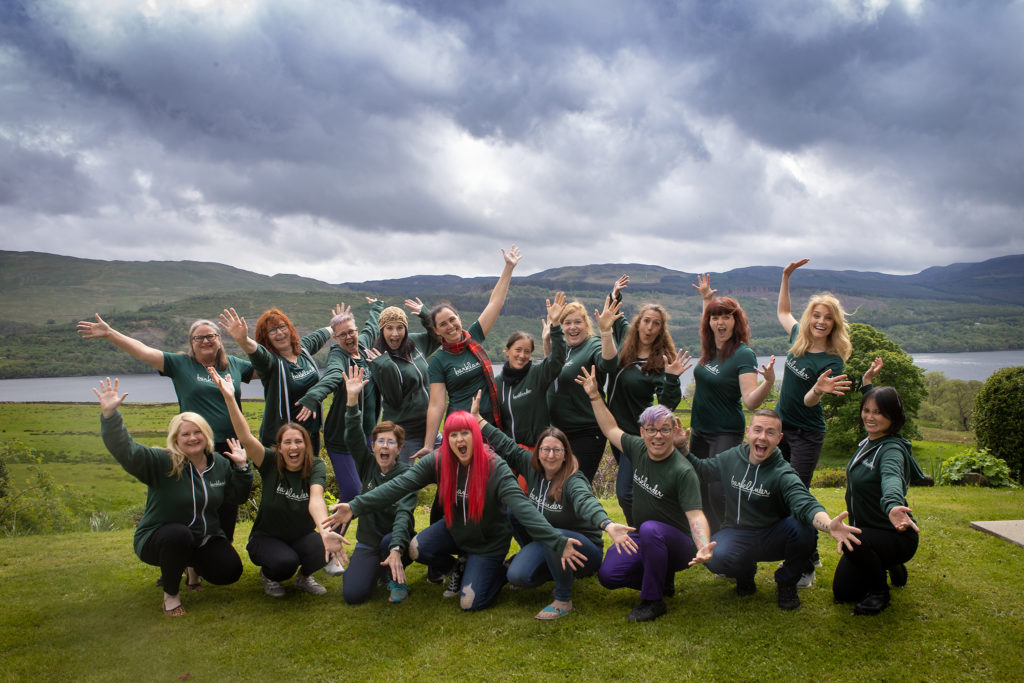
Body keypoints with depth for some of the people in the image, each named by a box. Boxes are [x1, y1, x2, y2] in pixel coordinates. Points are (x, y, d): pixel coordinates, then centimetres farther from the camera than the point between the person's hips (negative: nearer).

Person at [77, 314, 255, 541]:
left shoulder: (235, 365, 10)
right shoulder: (180, 364, 3)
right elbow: (144, 352, -4)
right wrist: (110, 333, -12)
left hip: (231, 448, 3)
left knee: (228, 511, 11)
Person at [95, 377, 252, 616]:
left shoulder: (220, 464, 0)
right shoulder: (161, 462, -17)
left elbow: (238, 496, 8)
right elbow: (124, 450, -32)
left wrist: (242, 467, -7)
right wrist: (109, 414, -44)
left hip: (205, 539, 5)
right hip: (158, 539, -5)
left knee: (230, 572, -16)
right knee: (179, 534, -39)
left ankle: (194, 565, 22)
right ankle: (170, 594, -13)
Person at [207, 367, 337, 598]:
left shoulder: (316, 466, -14)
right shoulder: (271, 462, -14)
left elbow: (316, 499, -32)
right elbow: (246, 438, -30)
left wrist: (325, 529, -53)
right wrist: (228, 397, -41)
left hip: (301, 535, 1)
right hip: (266, 537, -1)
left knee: (324, 549, -29)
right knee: (285, 562, -32)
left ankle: (304, 577, 6)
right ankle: (268, 575, 6)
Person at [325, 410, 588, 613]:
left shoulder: (495, 467, -27)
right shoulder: (437, 461, -16)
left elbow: (522, 506, -35)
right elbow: (399, 486, -23)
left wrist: (557, 542, -47)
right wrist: (356, 506, -33)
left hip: (488, 541, -4)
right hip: (455, 530, 4)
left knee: (469, 603, -11)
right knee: (416, 549, -19)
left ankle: (501, 572, 20)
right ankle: (459, 569, 11)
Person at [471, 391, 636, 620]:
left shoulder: (573, 481, -23)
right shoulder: (533, 468, -3)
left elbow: (586, 502, -43)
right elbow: (507, 446, 6)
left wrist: (608, 525, -64)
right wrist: (478, 419, 8)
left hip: (584, 549, -6)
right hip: (545, 543, 6)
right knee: (516, 576, -19)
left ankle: (563, 600, -16)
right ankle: (561, 571, 15)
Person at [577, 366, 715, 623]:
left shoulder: (683, 472, -23)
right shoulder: (638, 448, -3)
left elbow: (696, 516, -30)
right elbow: (611, 429, 14)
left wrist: (704, 547, -48)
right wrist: (594, 396, 12)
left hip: (677, 543, -6)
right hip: (644, 542, 7)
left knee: (650, 529, -38)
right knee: (607, 575, -12)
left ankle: (653, 601, -19)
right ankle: (663, 578, 15)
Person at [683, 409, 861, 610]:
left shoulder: (783, 474, -15)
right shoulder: (731, 458, -2)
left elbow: (806, 504, -33)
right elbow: (699, 469, 15)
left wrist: (829, 524, -55)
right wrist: (682, 447, -4)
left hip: (773, 538, -1)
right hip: (736, 535, 1)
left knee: (803, 526, -32)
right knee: (715, 557, -33)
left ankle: (786, 583, -1)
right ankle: (745, 572, 8)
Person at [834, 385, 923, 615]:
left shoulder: (892, 449, -25)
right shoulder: (869, 441, -1)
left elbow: (892, 477, -51)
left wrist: (892, 505, -69)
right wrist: (867, 383, 30)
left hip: (896, 537, -8)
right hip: (865, 532, 8)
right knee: (842, 593, 11)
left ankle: (880, 591, -9)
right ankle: (890, 567, 35)